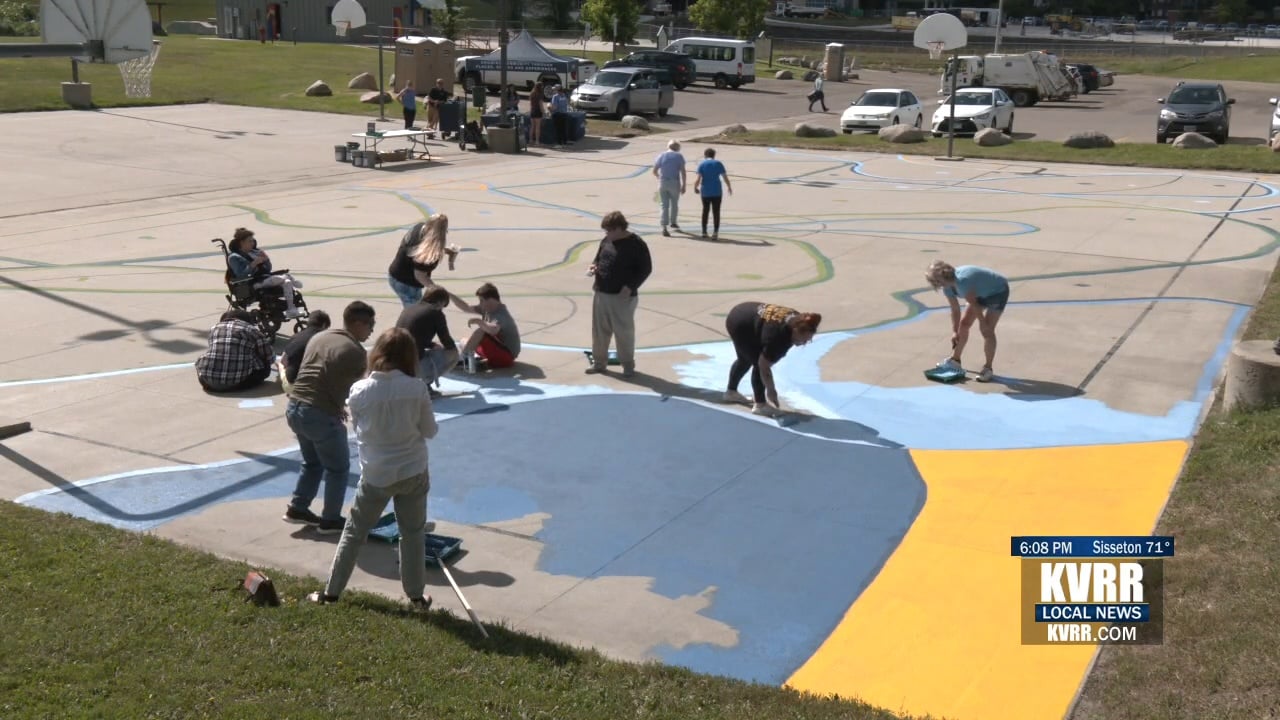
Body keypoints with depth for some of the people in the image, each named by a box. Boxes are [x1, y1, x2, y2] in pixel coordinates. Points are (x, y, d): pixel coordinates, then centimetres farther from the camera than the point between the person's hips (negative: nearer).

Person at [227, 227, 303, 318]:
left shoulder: (254, 252, 19)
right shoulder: (234, 257, -2)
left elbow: (268, 270, 20)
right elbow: (241, 275, -17)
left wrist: (266, 260, -1)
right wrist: (254, 264, -23)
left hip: (267, 279, 8)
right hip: (253, 284, -8)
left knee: (287, 282, -16)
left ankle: (291, 310, -16)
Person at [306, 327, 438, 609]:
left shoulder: (359, 391, -13)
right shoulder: (417, 388, -14)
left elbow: (358, 428, 2)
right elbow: (430, 430, -3)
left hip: (376, 475, 0)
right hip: (413, 472, 0)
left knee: (354, 532, 15)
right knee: (413, 533, 16)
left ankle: (331, 592, 23)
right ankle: (416, 596, 25)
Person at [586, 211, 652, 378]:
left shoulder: (636, 244, -12)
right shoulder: (606, 241, 8)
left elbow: (646, 268, -11)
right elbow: (598, 259, 22)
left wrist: (631, 286, -20)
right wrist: (593, 267, -2)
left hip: (623, 297, -6)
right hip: (601, 294, 7)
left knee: (624, 331, 2)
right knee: (599, 330, 13)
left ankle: (628, 365, 15)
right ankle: (599, 362, 26)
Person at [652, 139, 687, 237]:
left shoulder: (661, 156, 5)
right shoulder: (679, 156, -1)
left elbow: (654, 171, 7)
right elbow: (683, 172, -8)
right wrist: (683, 186, -3)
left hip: (663, 183, 2)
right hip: (674, 183, -2)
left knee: (665, 205, 2)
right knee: (674, 203, 21)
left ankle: (664, 228, -10)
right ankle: (673, 222, 38)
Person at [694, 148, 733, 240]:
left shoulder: (702, 164, -2)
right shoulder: (718, 163, 1)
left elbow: (698, 178, -10)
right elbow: (725, 178, 0)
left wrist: (695, 187, 7)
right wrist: (729, 187, 14)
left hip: (705, 192, 0)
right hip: (717, 192, 0)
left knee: (705, 210, 17)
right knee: (716, 212, 3)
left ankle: (704, 231, 21)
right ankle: (715, 232, -8)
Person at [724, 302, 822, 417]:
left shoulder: (797, 320, -10)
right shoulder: (778, 335, -34)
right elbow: (764, 366, -28)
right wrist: (771, 391, -20)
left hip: (745, 316, 10)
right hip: (739, 325, -10)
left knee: (745, 360, 25)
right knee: (758, 363, -11)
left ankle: (731, 392, 43)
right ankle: (760, 404, 0)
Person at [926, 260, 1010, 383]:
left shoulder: (962, 281, -39)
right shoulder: (947, 287, -11)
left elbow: (974, 304, -31)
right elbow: (955, 310, -4)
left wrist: (982, 322, -22)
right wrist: (955, 332, -7)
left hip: (998, 291, -9)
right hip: (981, 293, 9)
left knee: (987, 330, -15)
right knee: (963, 323, 7)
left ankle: (988, 368, -5)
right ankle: (955, 360, 21)